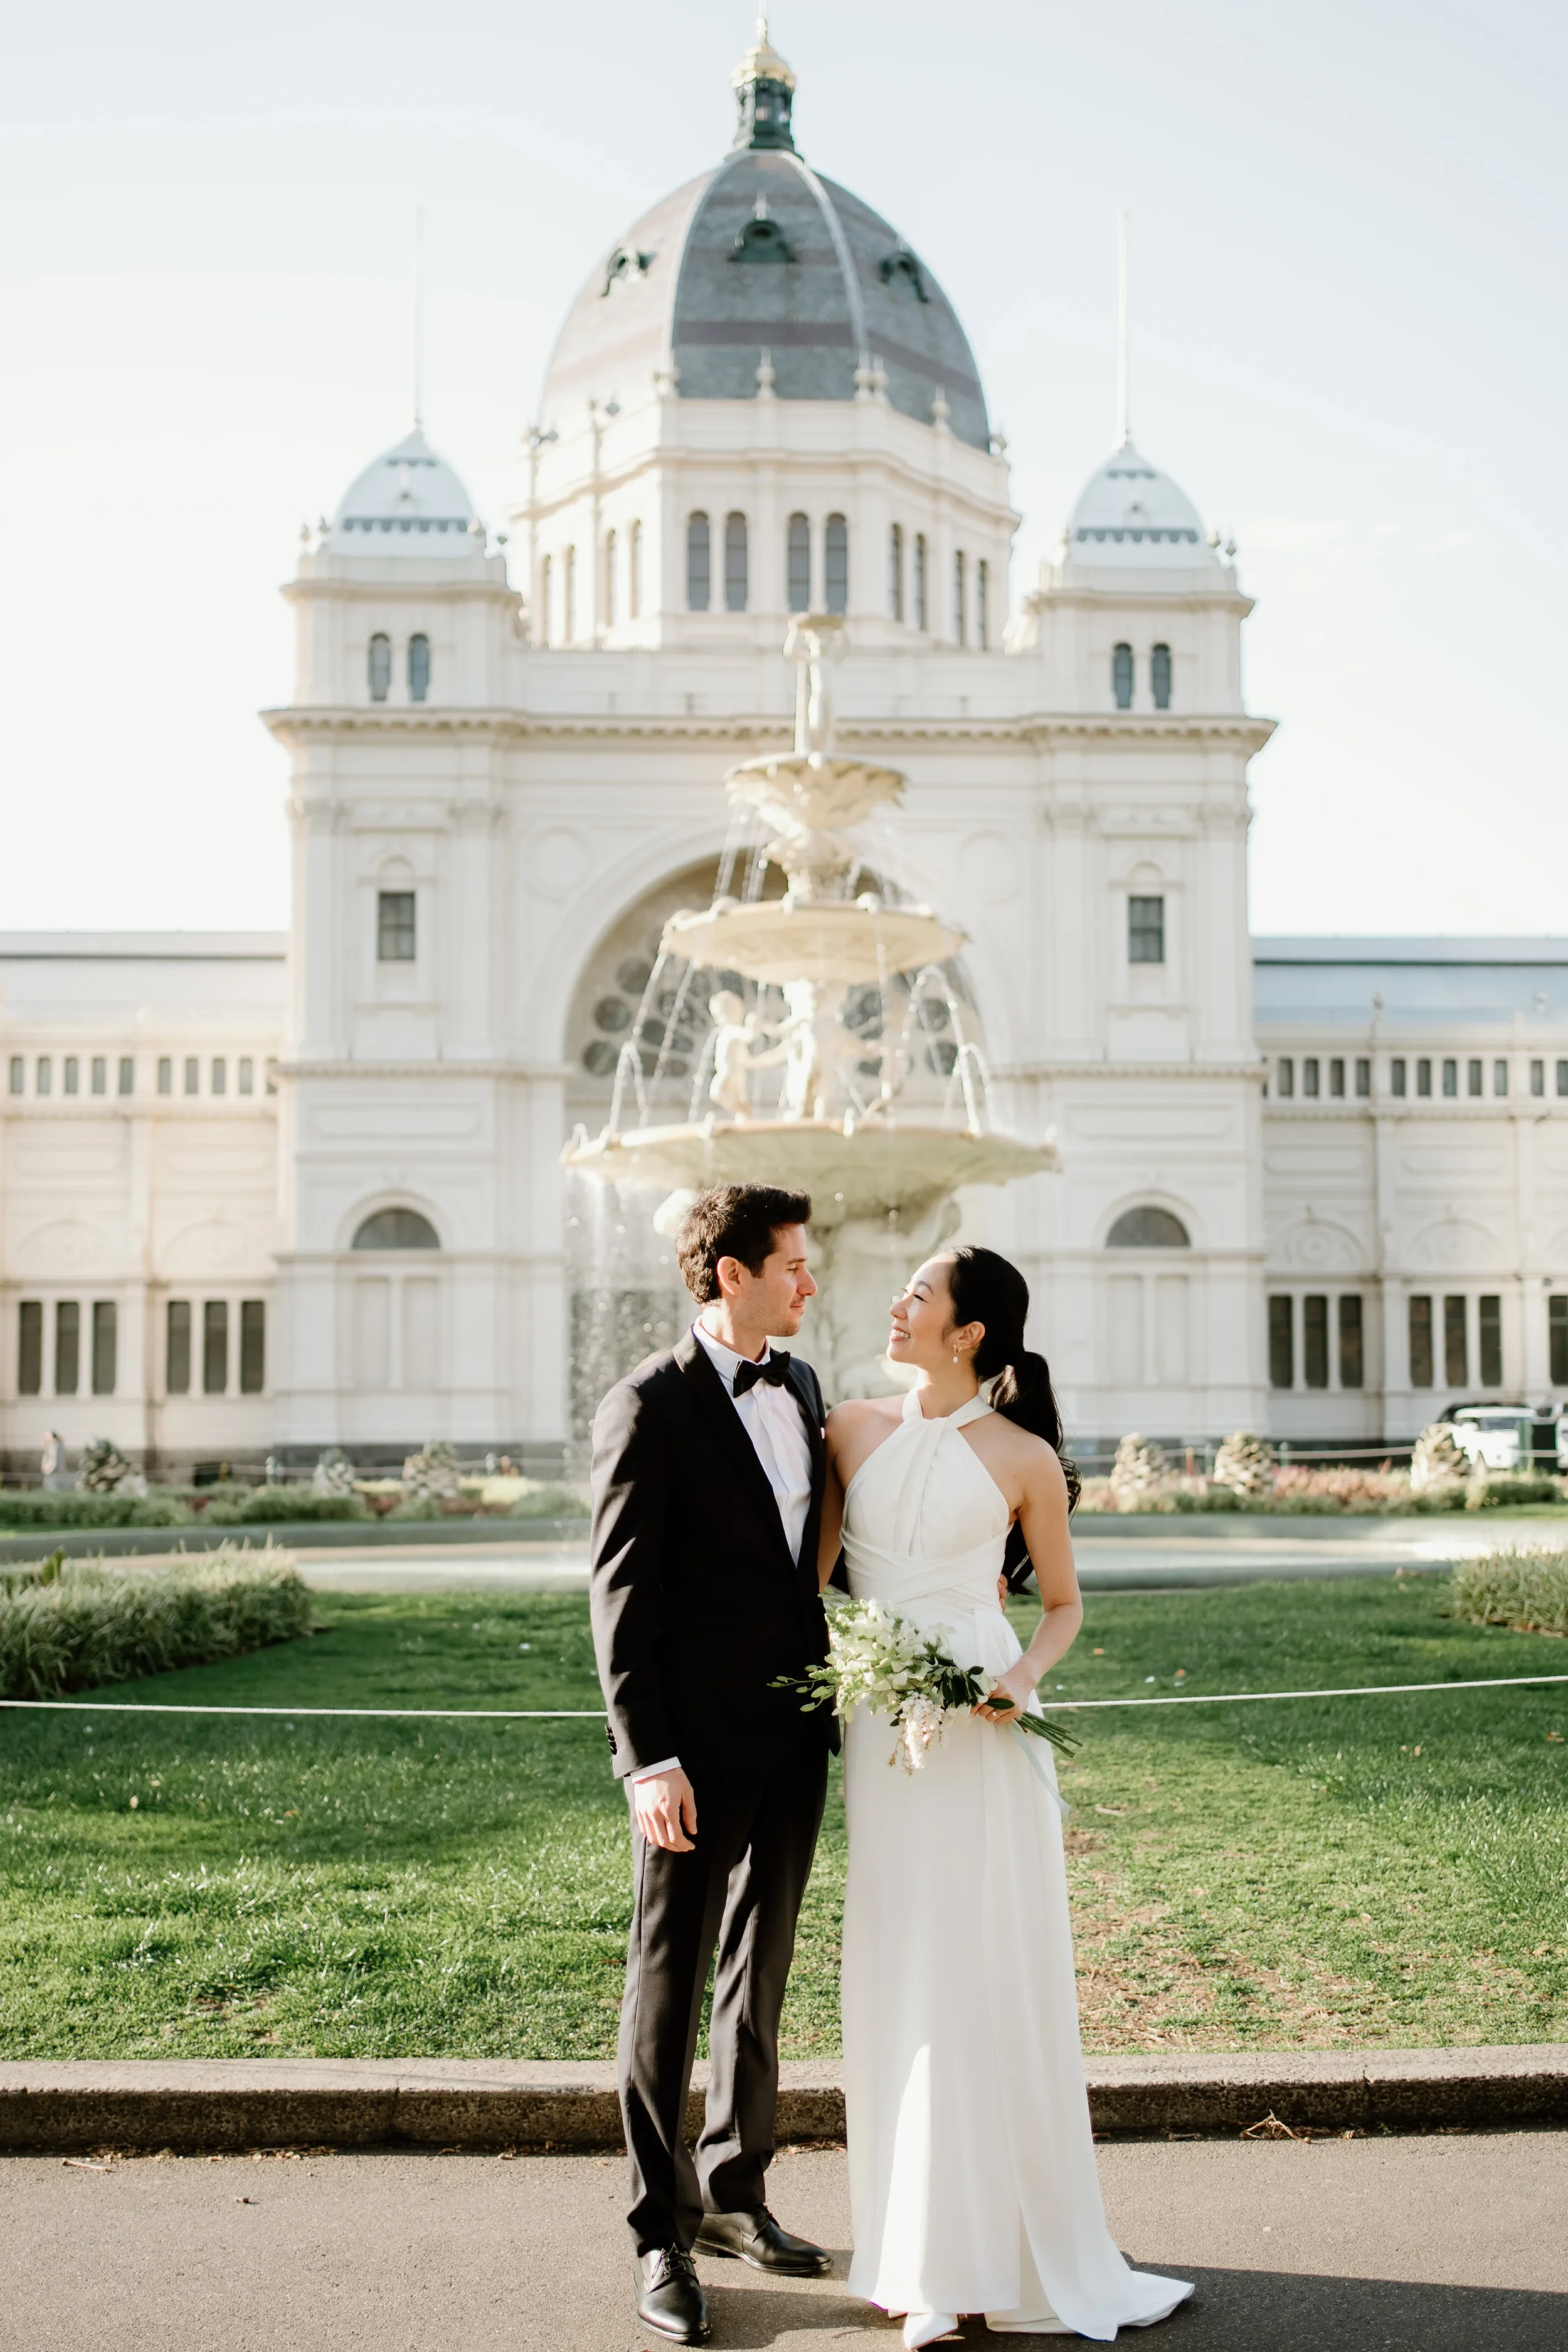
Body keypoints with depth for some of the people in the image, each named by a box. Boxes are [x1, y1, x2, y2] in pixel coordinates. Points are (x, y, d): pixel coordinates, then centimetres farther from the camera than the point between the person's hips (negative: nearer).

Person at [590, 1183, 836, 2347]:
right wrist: (647, 1760, -18)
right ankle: (663, 2236, 16)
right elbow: (621, 1596, -14)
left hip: (795, 1734, 7)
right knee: (669, 1986, 5)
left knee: (761, 1972, 17)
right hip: (697, 1745, -7)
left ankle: (733, 2191, 32)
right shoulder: (649, 1408, -13)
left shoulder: (802, 1385, 9)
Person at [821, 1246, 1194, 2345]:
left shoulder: (1024, 1458, -2)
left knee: (999, 1977, 2)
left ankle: (1025, 2254, 18)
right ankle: (931, 2256, 21)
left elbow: (1065, 1602, 7)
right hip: (881, 1723, 3)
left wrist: (1025, 1673, -11)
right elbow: (809, 1572, 9)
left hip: (983, 1729, -2)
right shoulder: (853, 1429, 5)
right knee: (903, 1983, 7)